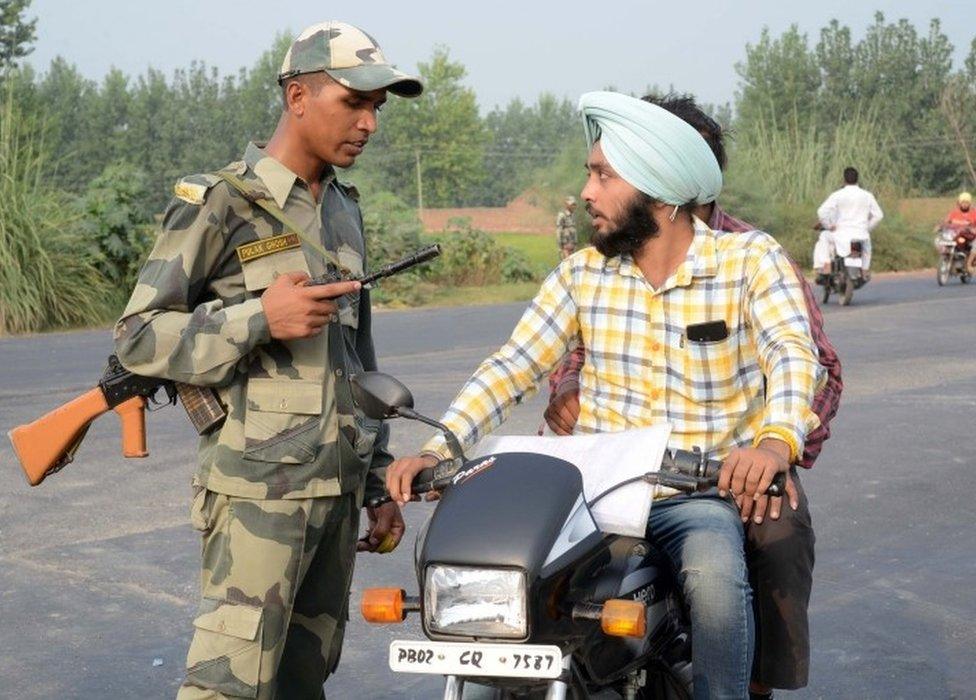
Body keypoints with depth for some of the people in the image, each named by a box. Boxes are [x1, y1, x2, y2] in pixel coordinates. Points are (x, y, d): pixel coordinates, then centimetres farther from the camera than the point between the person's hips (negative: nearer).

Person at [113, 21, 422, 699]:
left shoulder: (345, 211, 15)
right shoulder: (217, 202, -7)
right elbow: (138, 336, -9)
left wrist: (380, 485, 20)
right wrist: (259, 318, -21)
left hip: (339, 491, 7)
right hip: (257, 491, -7)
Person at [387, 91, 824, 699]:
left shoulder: (751, 259, -3)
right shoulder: (582, 274, 7)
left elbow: (794, 352, -16)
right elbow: (512, 368, 3)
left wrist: (778, 439, -38)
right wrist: (435, 450, -13)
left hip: (699, 496, -3)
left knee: (717, 578, -34)